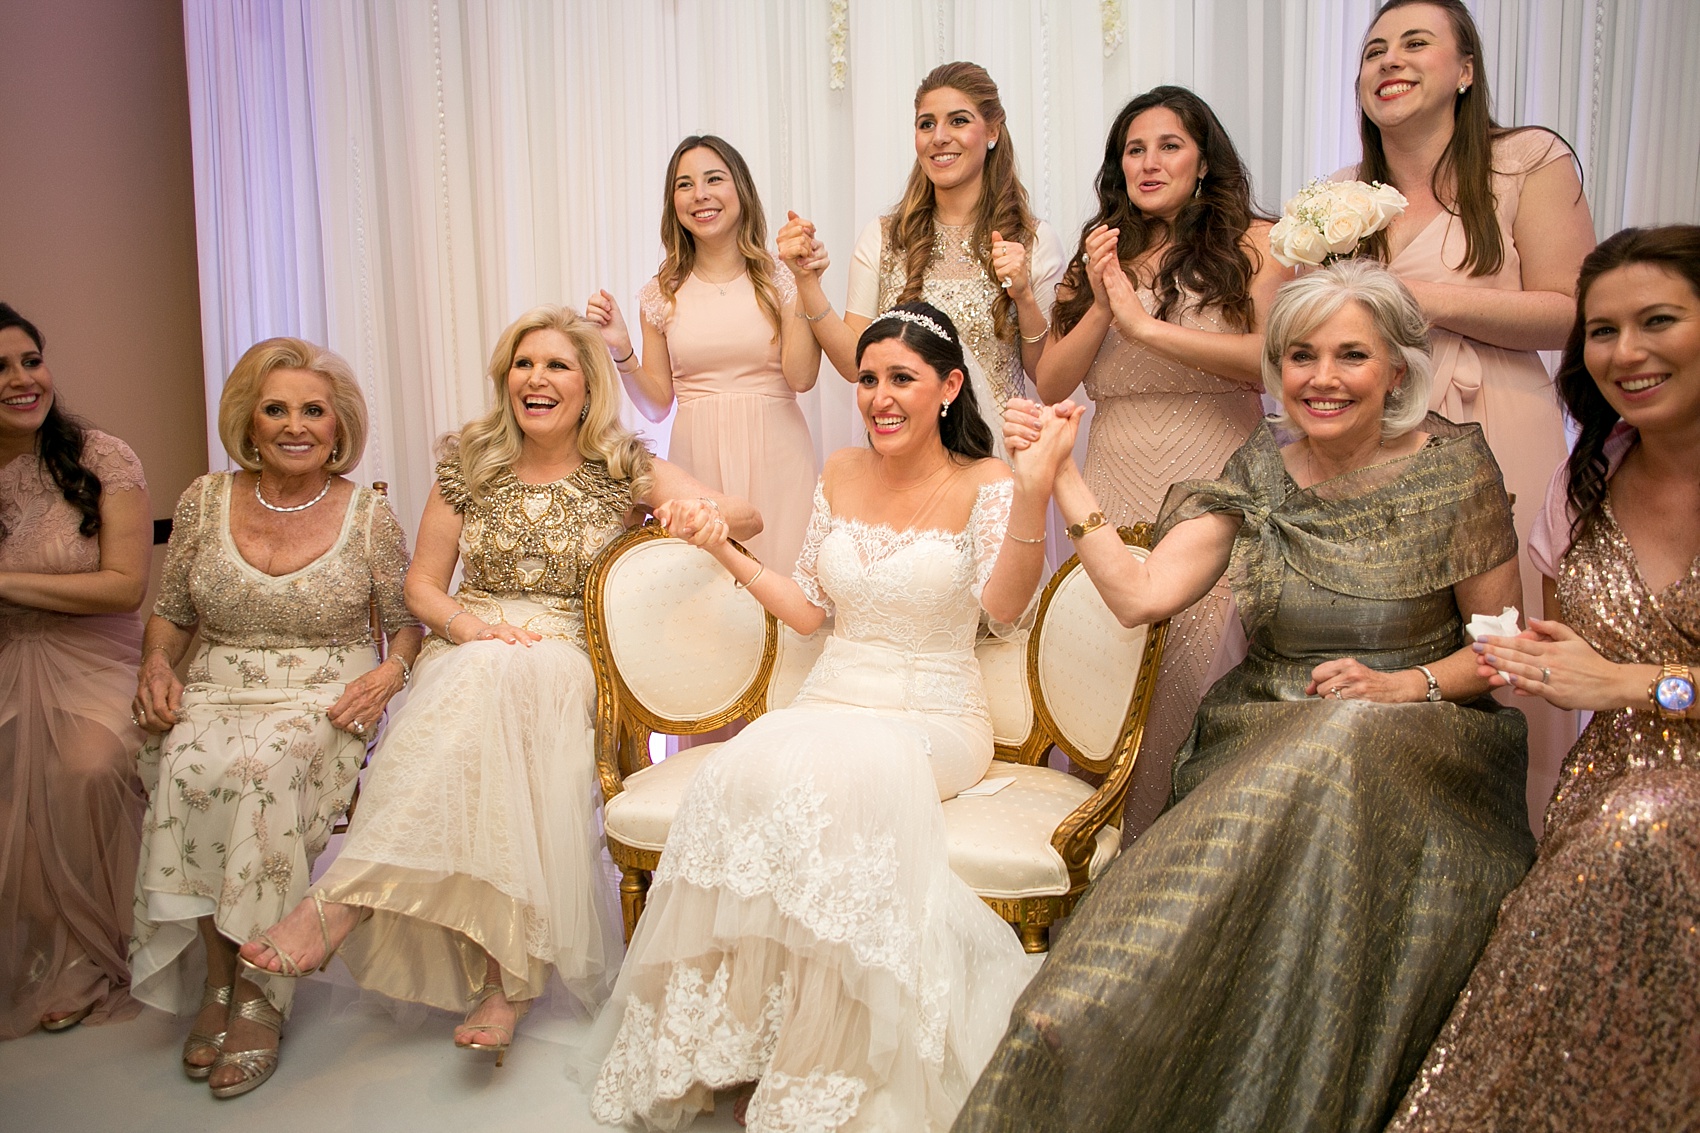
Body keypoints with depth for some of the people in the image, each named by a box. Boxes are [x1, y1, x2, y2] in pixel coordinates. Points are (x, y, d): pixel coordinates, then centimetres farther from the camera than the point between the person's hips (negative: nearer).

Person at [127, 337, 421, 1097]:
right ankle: (217, 978, -16)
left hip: (325, 700, -2)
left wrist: (389, 671, -13)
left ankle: (258, 994, -21)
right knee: (186, 770, -31)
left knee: (262, 770, -34)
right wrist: (157, 664, -4)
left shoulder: (368, 516, 2)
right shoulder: (205, 501, 8)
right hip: (217, 693, 3)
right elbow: (171, 613, 16)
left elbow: (405, 621, 7)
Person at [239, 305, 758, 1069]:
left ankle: (344, 899, -34)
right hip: (466, 657, 2)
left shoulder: (623, 470, 4)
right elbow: (421, 584, 11)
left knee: (507, 677, -37)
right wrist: (469, 625, -11)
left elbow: (749, 518, -5)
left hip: (571, 667, -1)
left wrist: (709, 514, -30)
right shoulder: (469, 462, 10)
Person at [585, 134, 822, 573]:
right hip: (696, 462, 2)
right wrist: (621, 350, -6)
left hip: (773, 458, -1)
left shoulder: (779, 278, 2)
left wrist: (807, 285, -13)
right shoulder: (662, 294, 8)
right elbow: (657, 404, 9)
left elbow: (801, 377, -10)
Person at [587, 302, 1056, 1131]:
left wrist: (1036, 488, -30)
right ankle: (722, 1040, -15)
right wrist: (724, 549, 9)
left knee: (838, 775, -35)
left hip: (934, 720, -3)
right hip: (831, 704, 4)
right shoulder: (842, 475, 11)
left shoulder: (984, 484, -2)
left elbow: (1004, 608, -19)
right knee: (743, 771, -29)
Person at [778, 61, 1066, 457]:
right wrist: (807, 281, -10)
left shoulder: (1035, 241, 1)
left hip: (998, 452, 0)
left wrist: (1025, 298, -12)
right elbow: (856, 365, -1)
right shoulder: (881, 238, 4)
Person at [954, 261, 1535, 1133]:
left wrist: (1405, 684, -13)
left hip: (1420, 742, -1)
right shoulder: (1256, 473, 5)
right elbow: (1140, 594, -8)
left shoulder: (1452, 466, 0)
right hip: (1265, 734, 1)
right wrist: (1062, 477, -12)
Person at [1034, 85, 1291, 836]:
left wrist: (1145, 323, -13)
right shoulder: (1100, 258, 16)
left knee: (1197, 686, -6)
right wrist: (1101, 304, -5)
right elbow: (1051, 385, 9)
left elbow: (1273, 359, -13)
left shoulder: (1252, 245, 3)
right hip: (1113, 497, 4)